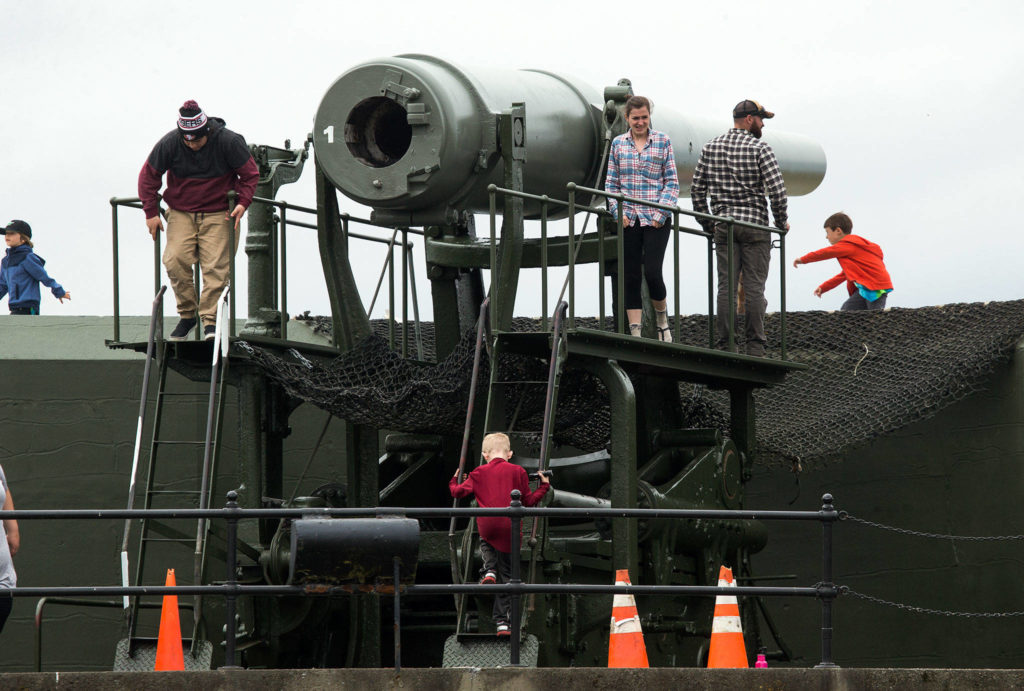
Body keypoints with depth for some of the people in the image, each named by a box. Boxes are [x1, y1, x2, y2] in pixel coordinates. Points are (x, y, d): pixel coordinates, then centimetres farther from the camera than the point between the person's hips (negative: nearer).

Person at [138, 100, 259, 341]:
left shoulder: (228, 141, -11)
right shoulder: (169, 144, -8)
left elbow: (250, 174, 0)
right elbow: (148, 175, 5)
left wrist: (243, 202, -15)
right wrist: (151, 211, 0)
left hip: (219, 214, -2)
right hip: (181, 214, 2)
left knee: (215, 266, -12)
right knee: (175, 260, -15)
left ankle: (210, 319, -6)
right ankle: (187, 314, -1)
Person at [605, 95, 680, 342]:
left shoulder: (662, 141, 3)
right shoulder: (618, 144, 9)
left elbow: (672, 182, 2)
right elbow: (611, 183, 11)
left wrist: (661, 213, -9)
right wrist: (617, 211, -4)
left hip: (656, 219, -2)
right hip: (628, 220, 2)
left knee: (652, 273, -11)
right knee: (630, 277, 1)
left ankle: (662, 319, 15)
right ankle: (635, 333, 4)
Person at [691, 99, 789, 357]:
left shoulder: (711, 147, 8)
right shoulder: (759, 149, -6)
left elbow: (697, 189, 8)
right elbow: (777, 191, -12)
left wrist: (707, 224, 16)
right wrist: (781, 223, 3)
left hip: (723, 226, 4)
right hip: (755, 225, -4)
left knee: (726, 286, 3)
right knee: (753, 287, -2)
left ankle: (725, 347, 1)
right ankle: (755, 348, -3)